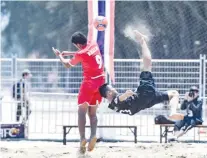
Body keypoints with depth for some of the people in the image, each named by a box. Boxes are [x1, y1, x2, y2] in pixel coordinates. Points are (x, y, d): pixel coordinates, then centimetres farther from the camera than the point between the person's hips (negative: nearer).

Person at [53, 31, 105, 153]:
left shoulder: (81, 54, -13)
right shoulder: (94, 45, 4)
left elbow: (68, 65, 6)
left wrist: (60, 55, 23)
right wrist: (68, 53, 23)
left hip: (89, 82, -7)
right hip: (101, 81, 7)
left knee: (82, 111, -5)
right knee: (93, 112, 9)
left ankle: (82, 138, -21)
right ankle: (93, 135, -14)